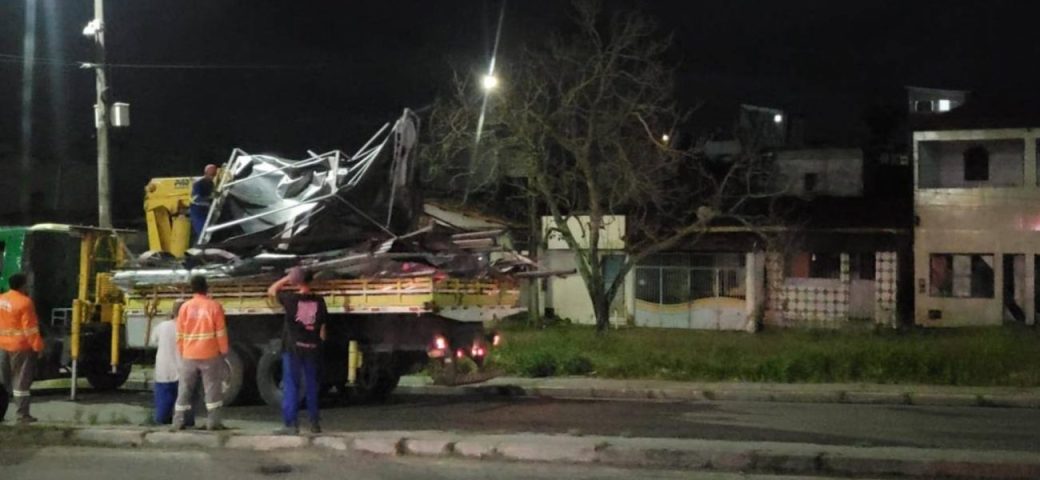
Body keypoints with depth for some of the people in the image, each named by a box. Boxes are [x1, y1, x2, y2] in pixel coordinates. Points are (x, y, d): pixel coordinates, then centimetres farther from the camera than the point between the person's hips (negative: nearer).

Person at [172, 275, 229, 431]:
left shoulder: (185, 307, 2)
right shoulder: (214, 306, -5)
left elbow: (180, 334, 5)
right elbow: (221, 333, -4)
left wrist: (181, 352, 16)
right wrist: (224, 352, 6)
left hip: (189, 355, 2)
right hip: (210, 355, -2)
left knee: (184, 389, 10)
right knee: (212, 389, 4)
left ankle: (178, 422, 10)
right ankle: (213, 422, 1)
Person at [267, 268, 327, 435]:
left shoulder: (291, 299, -11)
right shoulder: (319, 301, -1)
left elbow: (271, 291, 5)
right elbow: (323, 326, 7)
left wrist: (286, 279, 4)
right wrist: (320, 342, 18)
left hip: (293, 347, -3)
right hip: (312, 347, 4)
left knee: (291, 386, 0)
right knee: (311, 385, 13)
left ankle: (291, 424, -4)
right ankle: (315, 423, 17)